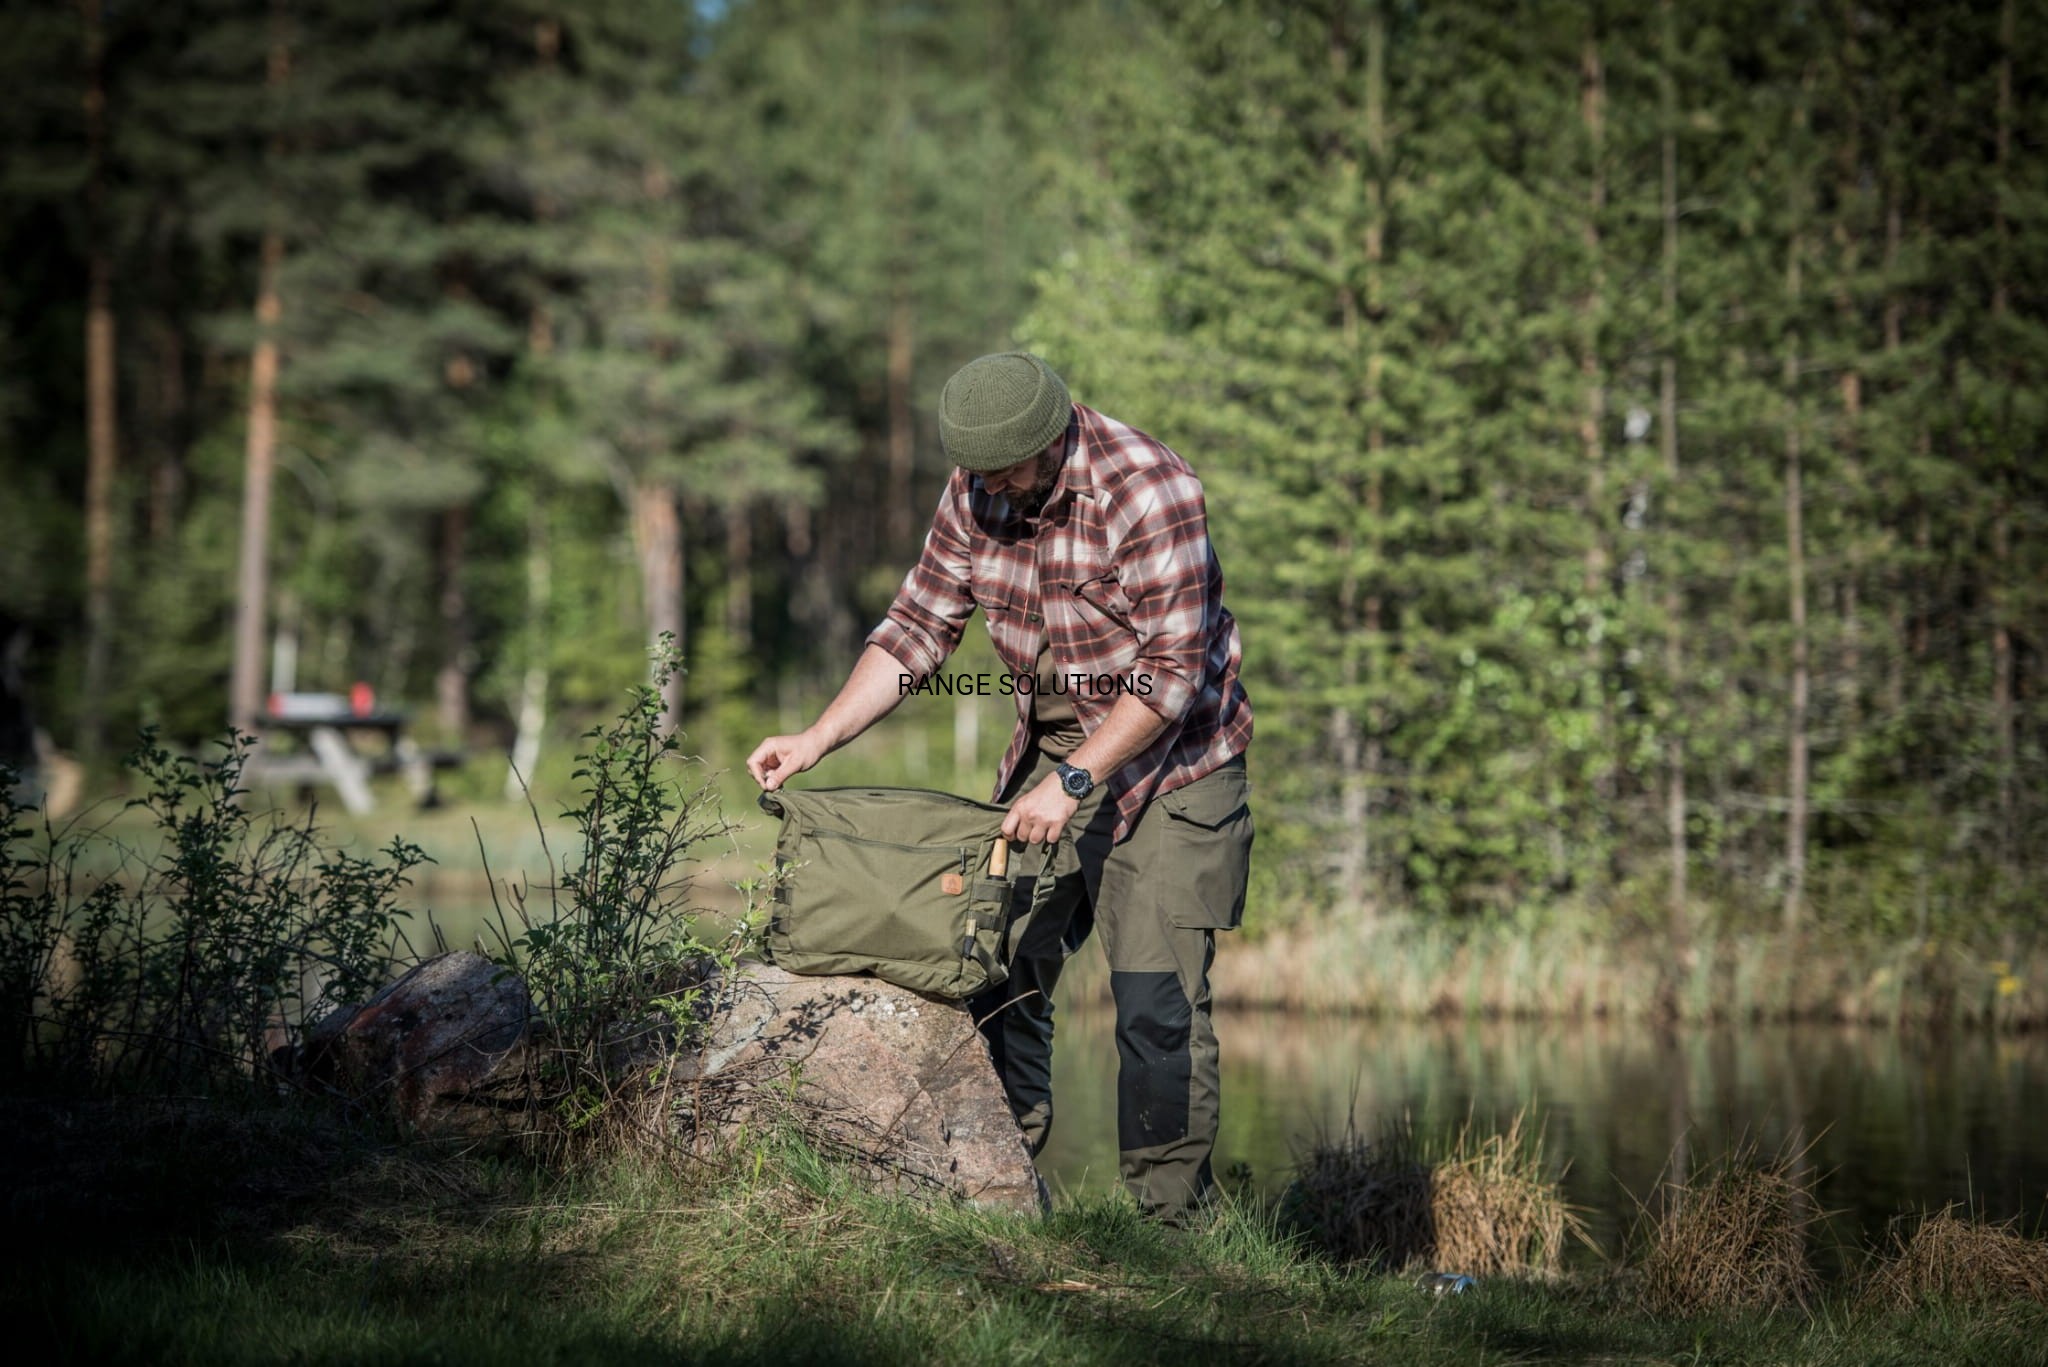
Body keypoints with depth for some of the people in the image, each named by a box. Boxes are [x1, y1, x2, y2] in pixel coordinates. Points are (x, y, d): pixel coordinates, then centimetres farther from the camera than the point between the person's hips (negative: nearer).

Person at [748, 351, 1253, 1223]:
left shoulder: (1150, 492, -23)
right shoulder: (976, 490, -4)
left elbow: (1172, 671, -23)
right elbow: (918, 627, 2)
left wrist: (1073, 781, -27)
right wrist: (818, 740, -9)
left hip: (1165, 759, -6)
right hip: (1050, 747, 6)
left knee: (1156, 999, -11)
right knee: (1002, 971, -1)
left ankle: (1165, 1223, -3)